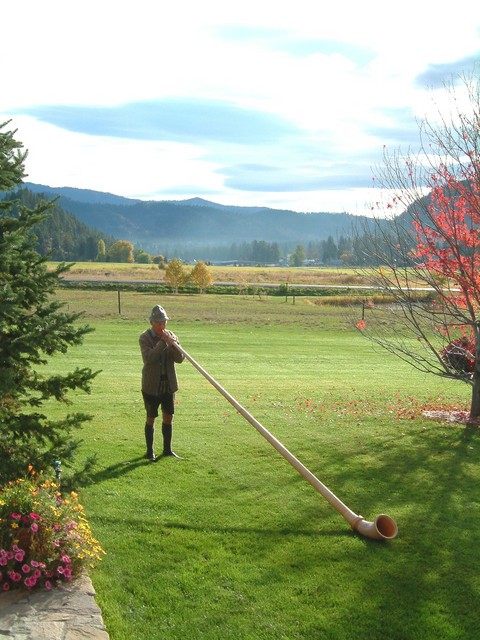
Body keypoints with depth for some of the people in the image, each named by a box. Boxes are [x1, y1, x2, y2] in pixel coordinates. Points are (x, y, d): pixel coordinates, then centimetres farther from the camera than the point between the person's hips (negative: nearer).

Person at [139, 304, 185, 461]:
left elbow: (180, 358, -4)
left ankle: (167, 449, 23)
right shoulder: (144, 338, -9)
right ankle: (150, 452, 16)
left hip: (168, 384, 4)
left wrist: (172, 344, -20)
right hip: (152, 385, -4)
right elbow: (148, 358, -25)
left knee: (168, 417, 10)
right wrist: (163, 342, -25)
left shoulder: (171, 336, 3)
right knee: (151, 418, 4)